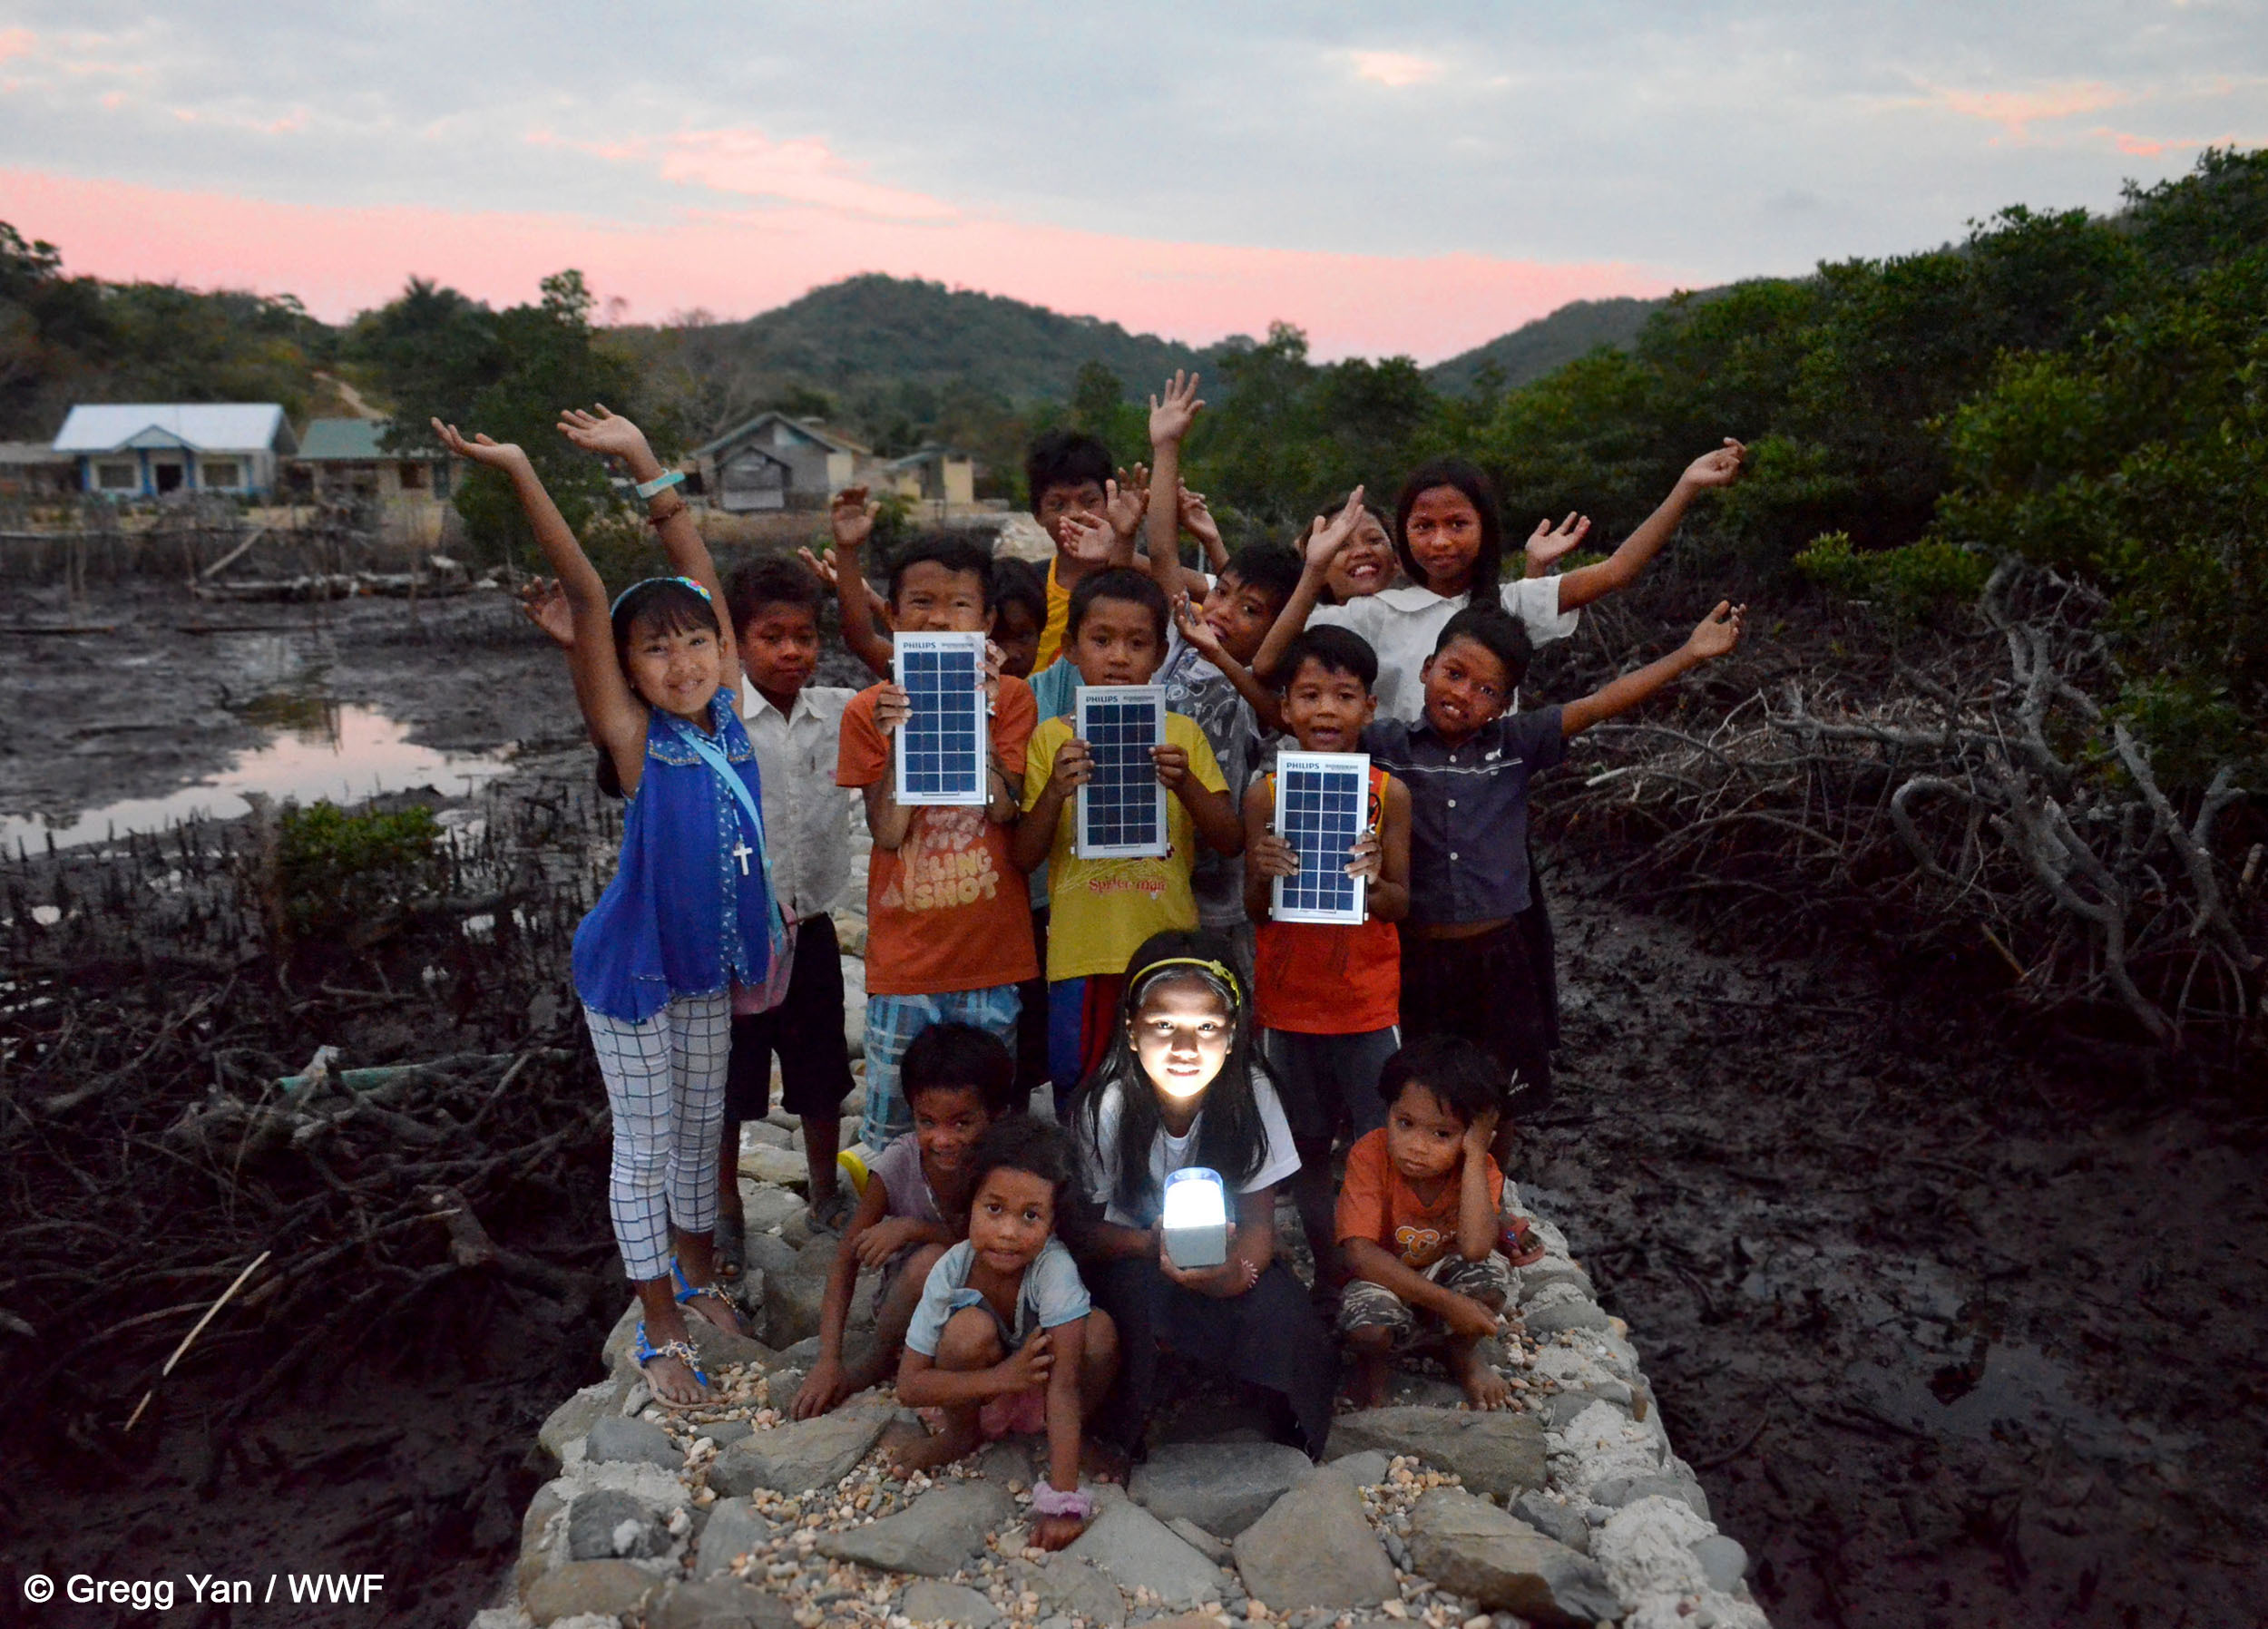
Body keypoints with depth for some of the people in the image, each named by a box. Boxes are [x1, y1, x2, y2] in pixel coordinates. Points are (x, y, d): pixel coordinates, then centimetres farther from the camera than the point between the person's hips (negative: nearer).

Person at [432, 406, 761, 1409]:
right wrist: (520, 477, -33)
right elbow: (587, 599, -27)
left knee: (700, 1128, 21)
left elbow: (698, 571, -6)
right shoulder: (633, 741, -19)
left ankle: (695, 1272, 43)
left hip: (709, 964, 5)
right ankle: (660, 1331, 24)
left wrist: (644, 462, -5)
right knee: (644, 1148, 8)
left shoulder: (727, 713, -7)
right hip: (633, 969, -5)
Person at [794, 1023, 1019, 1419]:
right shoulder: (898, 1164, -21)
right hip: (905, 1294, 0)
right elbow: (847, 1256, -18)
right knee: (930, 1261, -33)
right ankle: (879, 1363, -8)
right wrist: (829, 1362, -24)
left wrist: (914, 1229, -31)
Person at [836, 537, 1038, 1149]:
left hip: (992, 957, 0)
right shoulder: (869, 709, 2)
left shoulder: (1009, 696, 2)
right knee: (890, 1134, 5)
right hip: (903, 959, 0)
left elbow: (1004, 808, -10)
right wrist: (898, 737, -17)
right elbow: (887, 832, -6)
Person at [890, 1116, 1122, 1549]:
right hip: (976, 1394, 1)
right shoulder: (951, 1270, -25)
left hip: (1038, 1396, -1)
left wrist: (1061, 1499, -39)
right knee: (971, 1327, -32)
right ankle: (960, 1436, -3)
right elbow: (909, 1386, -22)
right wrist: (1001, 1378, -35)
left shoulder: (1054, 1268, -31)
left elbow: (1063, 1383, -34)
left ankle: (1075, 1437, -2)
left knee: (1099, 1328, -30)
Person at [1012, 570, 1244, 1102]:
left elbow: (1232, 842, 2)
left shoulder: (1182, 733, 6)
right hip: (1082, 955, -1)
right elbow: (1024, 858, 0)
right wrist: (1055, 791, -17)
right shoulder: (1051, 738, 3)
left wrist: (1185, 783, -15)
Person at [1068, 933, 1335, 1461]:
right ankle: (1123, 1439, -9)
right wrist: (1157, 1245, -33)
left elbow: (1258, 1221, -11)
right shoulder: (1104, 1107, -21)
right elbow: (1086, 1228, -13)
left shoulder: (1250, 1092, -16)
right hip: (1129, 1255, -1)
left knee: (1279, 1313, -28)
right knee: (1141, 1291, -35)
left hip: (1224, 1260, 2)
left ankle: (1293, 1436, 2)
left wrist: (1233, 1269, -35)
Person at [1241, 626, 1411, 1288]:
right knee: (1306, 1148, 12)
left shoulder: (1389, 793, -5)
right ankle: (1326, 1274, 28)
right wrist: (1264, 875, -22)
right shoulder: (1266, 793, -3)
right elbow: (1253, 911, 0)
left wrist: (1373, 882, -23)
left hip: (1368, 1002, -1)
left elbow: (1401, 904, -1)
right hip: (1288, 1001, 1)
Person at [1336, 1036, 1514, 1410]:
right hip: (1384, 1283, -2)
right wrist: (1447, 1301, -34)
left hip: (1445, 1277, 2)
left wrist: (1475, 1156, -36)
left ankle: (1464, 1356, 5)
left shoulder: (1480, 1170, -17)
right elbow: (1360, 1253, -30)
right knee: (1368, 1324, -37)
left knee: (1492, 1271, -30)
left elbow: (1475, 1248, -37)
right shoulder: (1369, 1156, -23)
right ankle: (1371, 1367, 4)